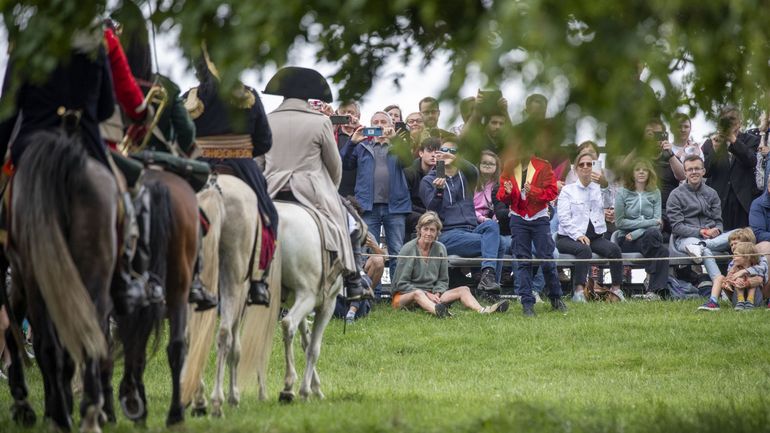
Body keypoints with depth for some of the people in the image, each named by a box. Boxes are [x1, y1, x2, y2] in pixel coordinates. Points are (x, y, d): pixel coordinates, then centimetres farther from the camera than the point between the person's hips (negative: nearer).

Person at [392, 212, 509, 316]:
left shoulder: (440, 249, 7)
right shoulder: (408, 248, -7)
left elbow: (443, 280, 14)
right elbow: (401, 283, -8)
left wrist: (437, 294, -8)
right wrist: (426, 294, -16)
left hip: (431, 295, 6)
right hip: (405, 295, -6)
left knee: (463, 290, -10)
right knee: (418, 294, -39)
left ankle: (482, 311, -41)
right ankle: (437, 311, -72)